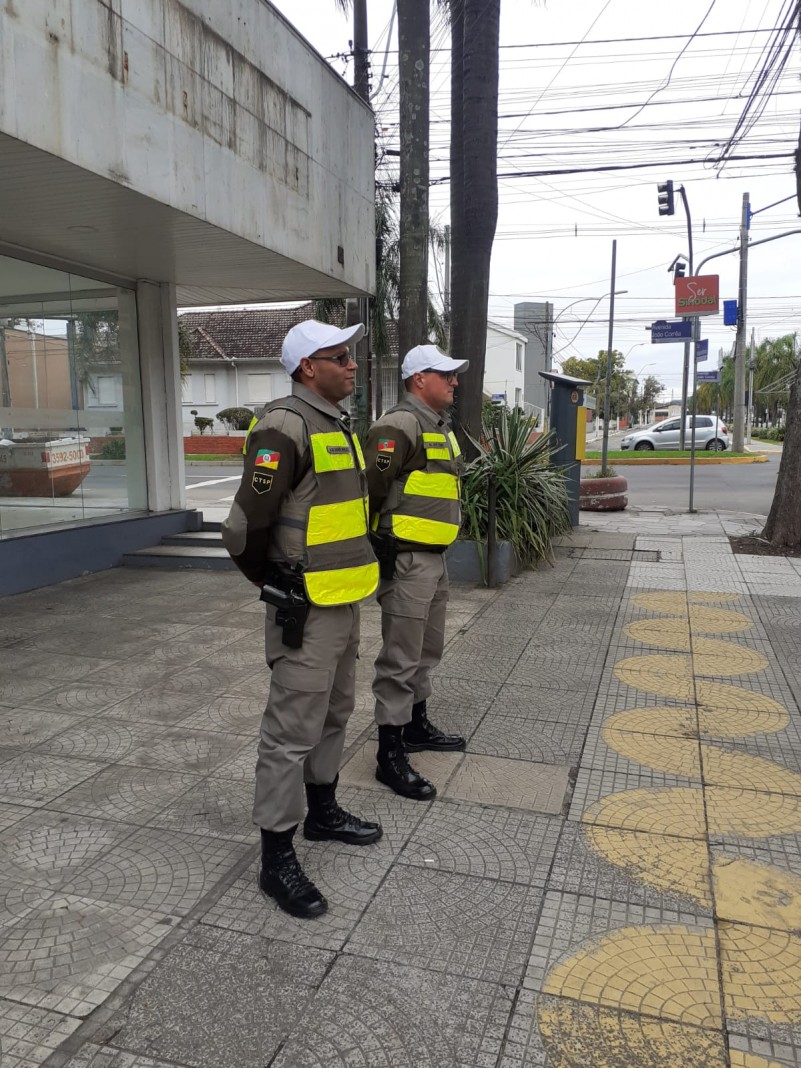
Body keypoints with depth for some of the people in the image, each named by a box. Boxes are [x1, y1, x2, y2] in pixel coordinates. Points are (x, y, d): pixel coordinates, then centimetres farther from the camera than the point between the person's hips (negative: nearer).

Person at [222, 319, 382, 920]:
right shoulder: (285, 430, -19)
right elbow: (246, 527, -22)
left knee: (334, 714, 21)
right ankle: (277, 859, 13)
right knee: (292, 731, 0)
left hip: (345, 603, 10)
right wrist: (277, 587, -7)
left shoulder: (339, 427, 12)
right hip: (306, 611, -10)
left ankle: (323, 812, 40)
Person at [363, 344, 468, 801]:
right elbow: (371, 485, -22)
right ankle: (390, 755, 6)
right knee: (401, 659, -4)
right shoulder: (400, 426, -16)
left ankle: (417, 725, 38)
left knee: (428, 649, 21)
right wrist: (381, 543, -17)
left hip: (435, 557, 10)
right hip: (406, 559, -10)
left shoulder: (441, 428, 17)